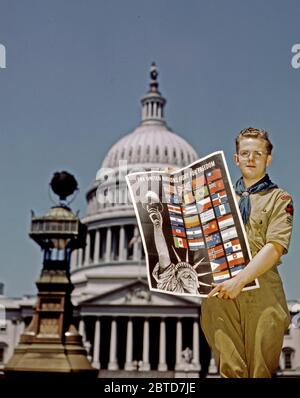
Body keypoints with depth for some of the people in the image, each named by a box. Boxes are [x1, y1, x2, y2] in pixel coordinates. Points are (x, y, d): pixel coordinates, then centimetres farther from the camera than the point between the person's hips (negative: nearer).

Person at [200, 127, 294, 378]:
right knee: (229, 368, 3)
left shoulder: (279, 199, 6)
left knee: (261, 369, 3)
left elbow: (274, 248, -8)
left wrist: (240, 280, -20)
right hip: (220, 293, 3)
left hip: (261, 293, -3)